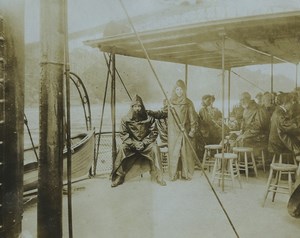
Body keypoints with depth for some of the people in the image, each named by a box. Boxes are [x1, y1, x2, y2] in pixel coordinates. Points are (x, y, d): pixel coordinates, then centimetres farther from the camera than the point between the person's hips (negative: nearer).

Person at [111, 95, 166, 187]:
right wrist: (134, 144, -19)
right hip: (131, 143, 0)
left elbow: (154, 133, -5)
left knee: (155, 148, -29)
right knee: (122, 148, -29)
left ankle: (158, 176, -16)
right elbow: (123, 134, -6)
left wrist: (144, 143, -18)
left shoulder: (149, 119, -8)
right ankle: (119, 177, -19)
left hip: (146, 142, 0)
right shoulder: (126, 119, -7)